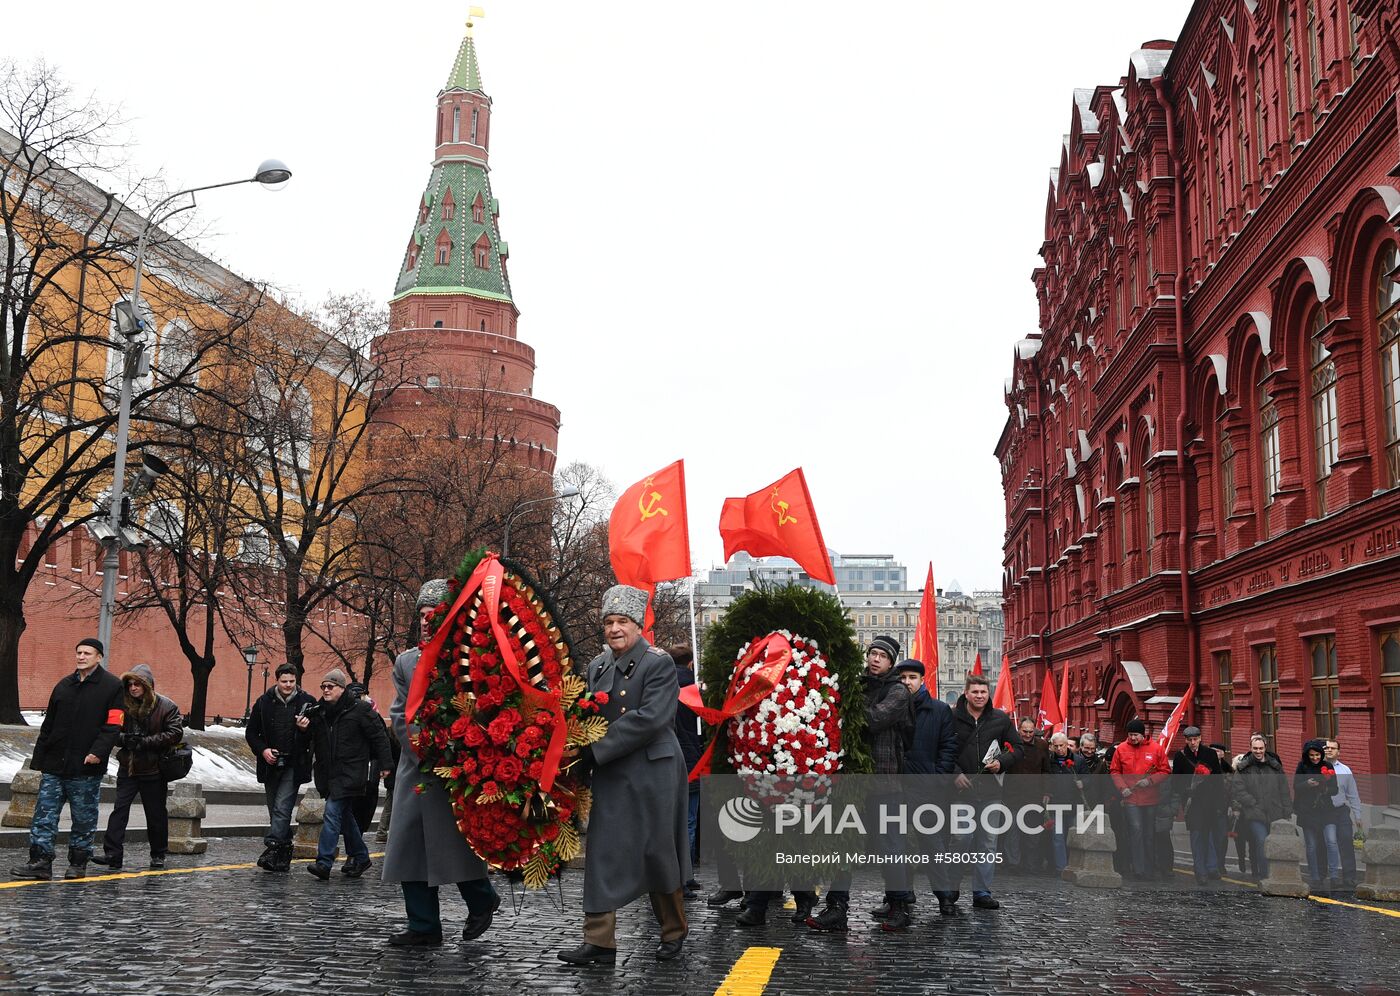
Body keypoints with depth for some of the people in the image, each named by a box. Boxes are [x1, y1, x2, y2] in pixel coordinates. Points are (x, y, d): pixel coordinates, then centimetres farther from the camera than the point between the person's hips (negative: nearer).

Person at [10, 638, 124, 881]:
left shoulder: (113, 686, -3)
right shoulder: (64, 685, 14)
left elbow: (113, 725, -10)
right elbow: (48, 725, 17)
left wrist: (98, 752, -21)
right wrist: (39, 759, 11)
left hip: (86, 768, -5)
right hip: (54, 765, 5)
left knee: (83, 818, 4)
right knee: (44, 814, 0)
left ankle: (78, 863, 15)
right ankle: (40, 862, 2)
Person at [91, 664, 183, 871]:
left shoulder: (166, 707, -7)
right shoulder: (123, 705, 3)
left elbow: (175, 733, -13)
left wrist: (145, 742, -18)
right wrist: (124, 738, -14)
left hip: (153, 770, -3)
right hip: (128, 769, 3)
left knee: (156, 814, 9)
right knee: (119, 810, -7)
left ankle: (158, 855, 23)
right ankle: (112, 854, -8)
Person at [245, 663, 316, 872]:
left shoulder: (307, 702, -1)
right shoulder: (264, 702, 5)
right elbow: (251, 732, 11)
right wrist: (262, 750, -6)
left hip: (294, 766, -4)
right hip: (271, 765, 4)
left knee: (282, 808, -14)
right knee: (275, 811, 10)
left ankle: (272, 849, -18)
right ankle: (284, 855, 20)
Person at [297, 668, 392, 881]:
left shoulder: (359, 709, -8)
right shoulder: (319, 711, 11)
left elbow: (378, 736, -5)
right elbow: (313, 741, 18)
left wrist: (384, 764, -5)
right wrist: (303, 729, -5)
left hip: (349, 773, -7)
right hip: (328, 773, 7)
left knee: (333, 812, -15)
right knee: (344, 815, 15)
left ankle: (324, 862, -17)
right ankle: (360, 857, 28)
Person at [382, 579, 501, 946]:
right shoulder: (405, 662, 10)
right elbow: (400, 716, 5)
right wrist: (424, 758, -7)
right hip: (415, 772, 5)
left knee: (458, 844, -2)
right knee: (410, 846, 3)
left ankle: (482, 901, 24)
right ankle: (424, 927, 11)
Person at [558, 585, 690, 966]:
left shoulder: (659, 663, -10)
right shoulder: (598, 666, 10)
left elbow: (649, 719, -20)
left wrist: (592, 750, -20)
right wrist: (582, 750, -10)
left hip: (653, 773, -5)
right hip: (611, 775, 5)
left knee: (657, 852, 6)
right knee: (602, 852, 1)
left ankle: (673, 930, 26)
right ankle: (599, 941, 6)